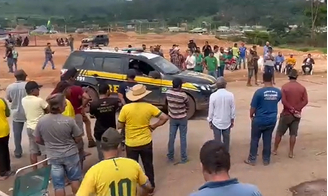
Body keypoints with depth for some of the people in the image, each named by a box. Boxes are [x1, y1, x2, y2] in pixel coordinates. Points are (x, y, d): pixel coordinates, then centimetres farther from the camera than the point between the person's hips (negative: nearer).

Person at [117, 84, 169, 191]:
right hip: (146, 142, 1)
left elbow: (119, 126, -7)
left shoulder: (125, 108, -14)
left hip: (131, 144, -1)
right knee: (148, 165, 20)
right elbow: (165, 118, -10)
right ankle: (151, 187, 34)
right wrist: (154, 126, 1)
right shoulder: (149, 107, -11)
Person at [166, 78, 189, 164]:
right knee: (183, 138, 8)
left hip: (172, 118, 4)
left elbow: (168, 104, 2)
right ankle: (183, 158, 16)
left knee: (171, 137, 13)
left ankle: (170, 156, 25)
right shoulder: (183, 95, -24)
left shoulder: (168, 93, -10)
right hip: (182, 118, -4)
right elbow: (188, 104, -7)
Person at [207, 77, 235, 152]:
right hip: (227, 122, 2)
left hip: (216, 122, -2)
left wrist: (210, 121, 5)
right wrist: (232, 120, 12)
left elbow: (211, 110, -9)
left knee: (217, 140, 9)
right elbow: (233, 109, -3)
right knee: (226, 139, 19)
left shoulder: (213, 95, -16)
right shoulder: (230, 95, -12)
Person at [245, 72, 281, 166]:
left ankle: (252, 160, 19)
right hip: (272, 120, 4)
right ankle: (266, 160, 25)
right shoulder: (278, 92, -4)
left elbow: (253, 107, -13)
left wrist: (251, 116, 5)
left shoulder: (259, 92, -18)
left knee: (254, 140, 11)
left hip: (259, 120, -4)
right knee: (267, 140, 15)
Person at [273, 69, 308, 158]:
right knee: (293, 134, 9)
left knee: (279, 133, 10)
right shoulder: (302, 87, -1)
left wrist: (292, 109, -12)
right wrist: (297, 109, -11)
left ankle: (275, 150, 19)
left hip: (286, 114, -2)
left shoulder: (284, 86, -10)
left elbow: (283, 101, -18)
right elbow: (305, 101, -8)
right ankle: (291, 152, 13)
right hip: (297, 115, 2)